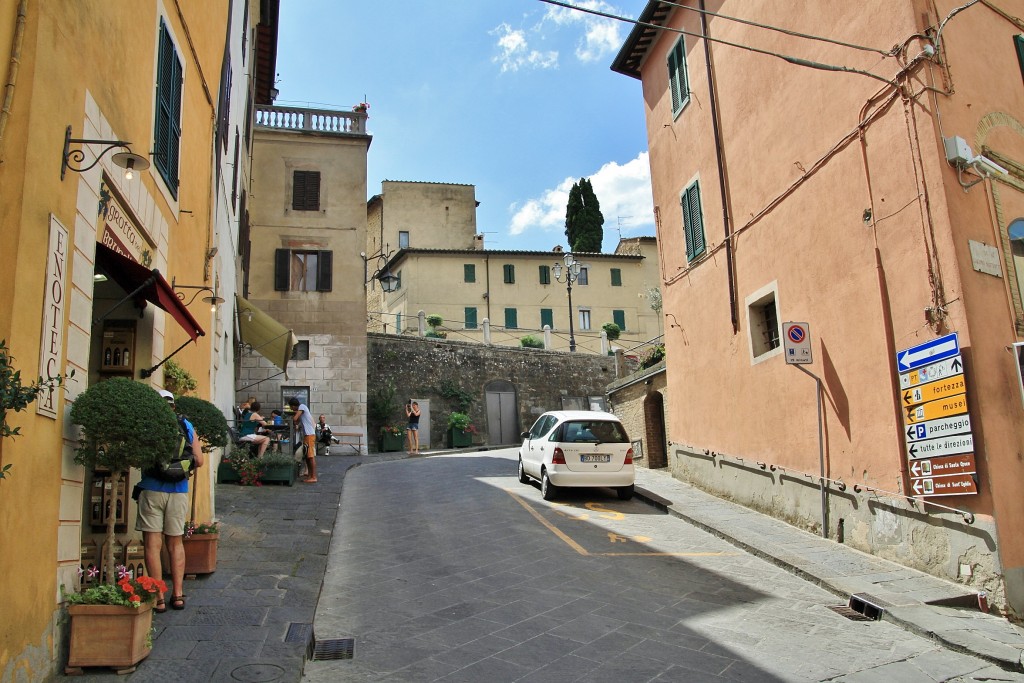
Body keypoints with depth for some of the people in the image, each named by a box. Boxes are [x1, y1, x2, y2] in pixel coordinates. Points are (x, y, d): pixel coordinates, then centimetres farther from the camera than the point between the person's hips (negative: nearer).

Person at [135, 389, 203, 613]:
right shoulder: (187, 426, 7)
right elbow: (199, 460, 7)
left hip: (153, 489, -4)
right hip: (179, 491, 4)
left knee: (152, 544, 2)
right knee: (175, 543, 15)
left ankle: (158, 598, 2)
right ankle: (178, 594, 15)